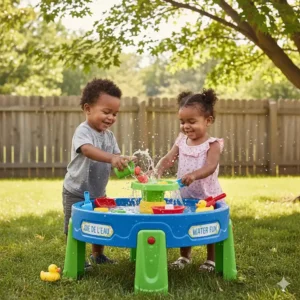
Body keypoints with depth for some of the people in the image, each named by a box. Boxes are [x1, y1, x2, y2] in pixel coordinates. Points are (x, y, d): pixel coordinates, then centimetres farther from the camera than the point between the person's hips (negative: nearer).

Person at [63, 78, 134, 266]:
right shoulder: (83, 131, -22)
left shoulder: (109, 135, 2)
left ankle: (98, 255, 38)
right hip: (76, 192, -7)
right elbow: (88, 150, -42)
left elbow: (116, 155, 2)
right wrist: (112, 158, -58)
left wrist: (123, 162, -24)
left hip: (99, 192, 7)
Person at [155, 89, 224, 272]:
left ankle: (212, 259, 29)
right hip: (184, 195, 5)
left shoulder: (213, 145, -16)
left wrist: (194, 175, -51)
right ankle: (185, 256, 37)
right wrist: (157, 171, -29)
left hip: (207, 196, -5)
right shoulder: (181, 141, 1)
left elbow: (210, 167, -32)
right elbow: (168, 159, -7)